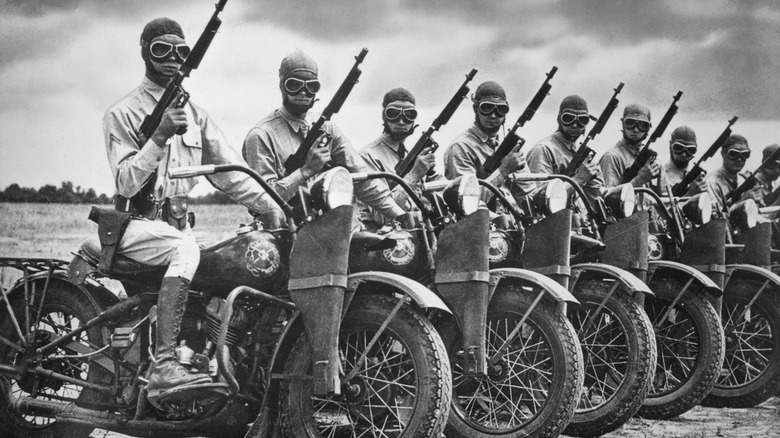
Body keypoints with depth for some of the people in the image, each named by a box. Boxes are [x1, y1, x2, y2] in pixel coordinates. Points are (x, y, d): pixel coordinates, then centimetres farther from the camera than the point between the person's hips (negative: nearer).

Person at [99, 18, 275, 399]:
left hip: (177, 223, 7)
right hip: (138, 223, -6)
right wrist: (159, 136, -25)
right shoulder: (123, 114, -2)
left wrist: (274, 207, -4)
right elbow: (126, 183, -13)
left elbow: (228, 172, 9)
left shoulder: (195, 115, 16)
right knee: (185, 251, -37)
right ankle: (163, 368, -44)